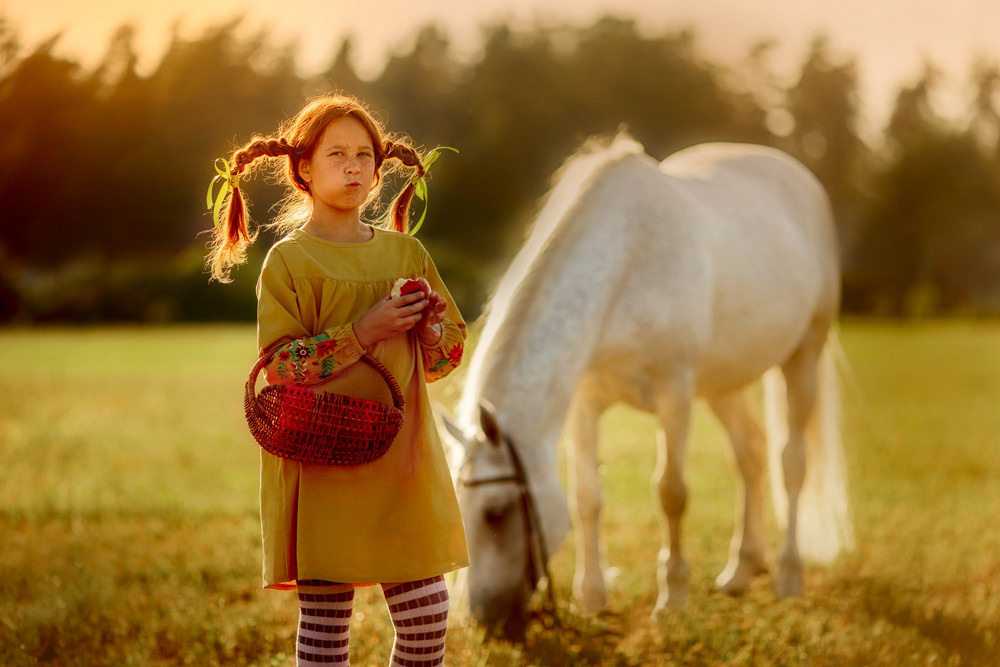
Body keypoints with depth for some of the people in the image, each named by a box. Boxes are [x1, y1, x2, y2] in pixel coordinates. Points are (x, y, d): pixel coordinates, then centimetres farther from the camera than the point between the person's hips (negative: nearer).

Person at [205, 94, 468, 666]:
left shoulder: (405, 252, 11)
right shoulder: (289, 260, -2)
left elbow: (450, 352, 13)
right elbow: (279, 367, -11)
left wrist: (427, 314, -8)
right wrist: (363, 333, -18)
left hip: (404, 457, 4)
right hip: (323, 464, -4)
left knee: (428, 612, 1)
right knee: (325, 614, -1)